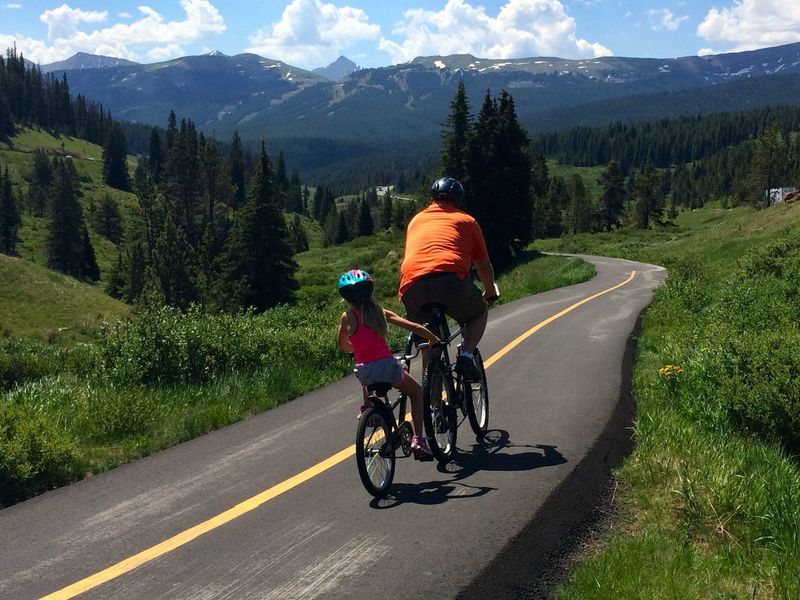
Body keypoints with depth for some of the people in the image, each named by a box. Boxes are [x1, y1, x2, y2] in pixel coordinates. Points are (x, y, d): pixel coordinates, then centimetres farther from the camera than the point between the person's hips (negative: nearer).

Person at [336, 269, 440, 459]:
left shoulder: (347, 317, 1)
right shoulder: (380, 312, 2)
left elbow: (343, 345, 14)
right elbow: (414, 327, -2)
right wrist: (435, 340, 12)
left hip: (364, 372, 2)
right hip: (387, 366, -2)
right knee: (416, 391, 24)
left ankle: (367, 406, 28)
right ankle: (418, 439, 10)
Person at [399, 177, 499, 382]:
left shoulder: (415, 221, 31)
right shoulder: (466, 220, 23)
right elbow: (484, 265, 27)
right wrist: (490, 291, 47)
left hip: (412, 286, 3)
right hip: (451, 279, -3)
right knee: (480, 311, 27)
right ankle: (465, 355, 6)